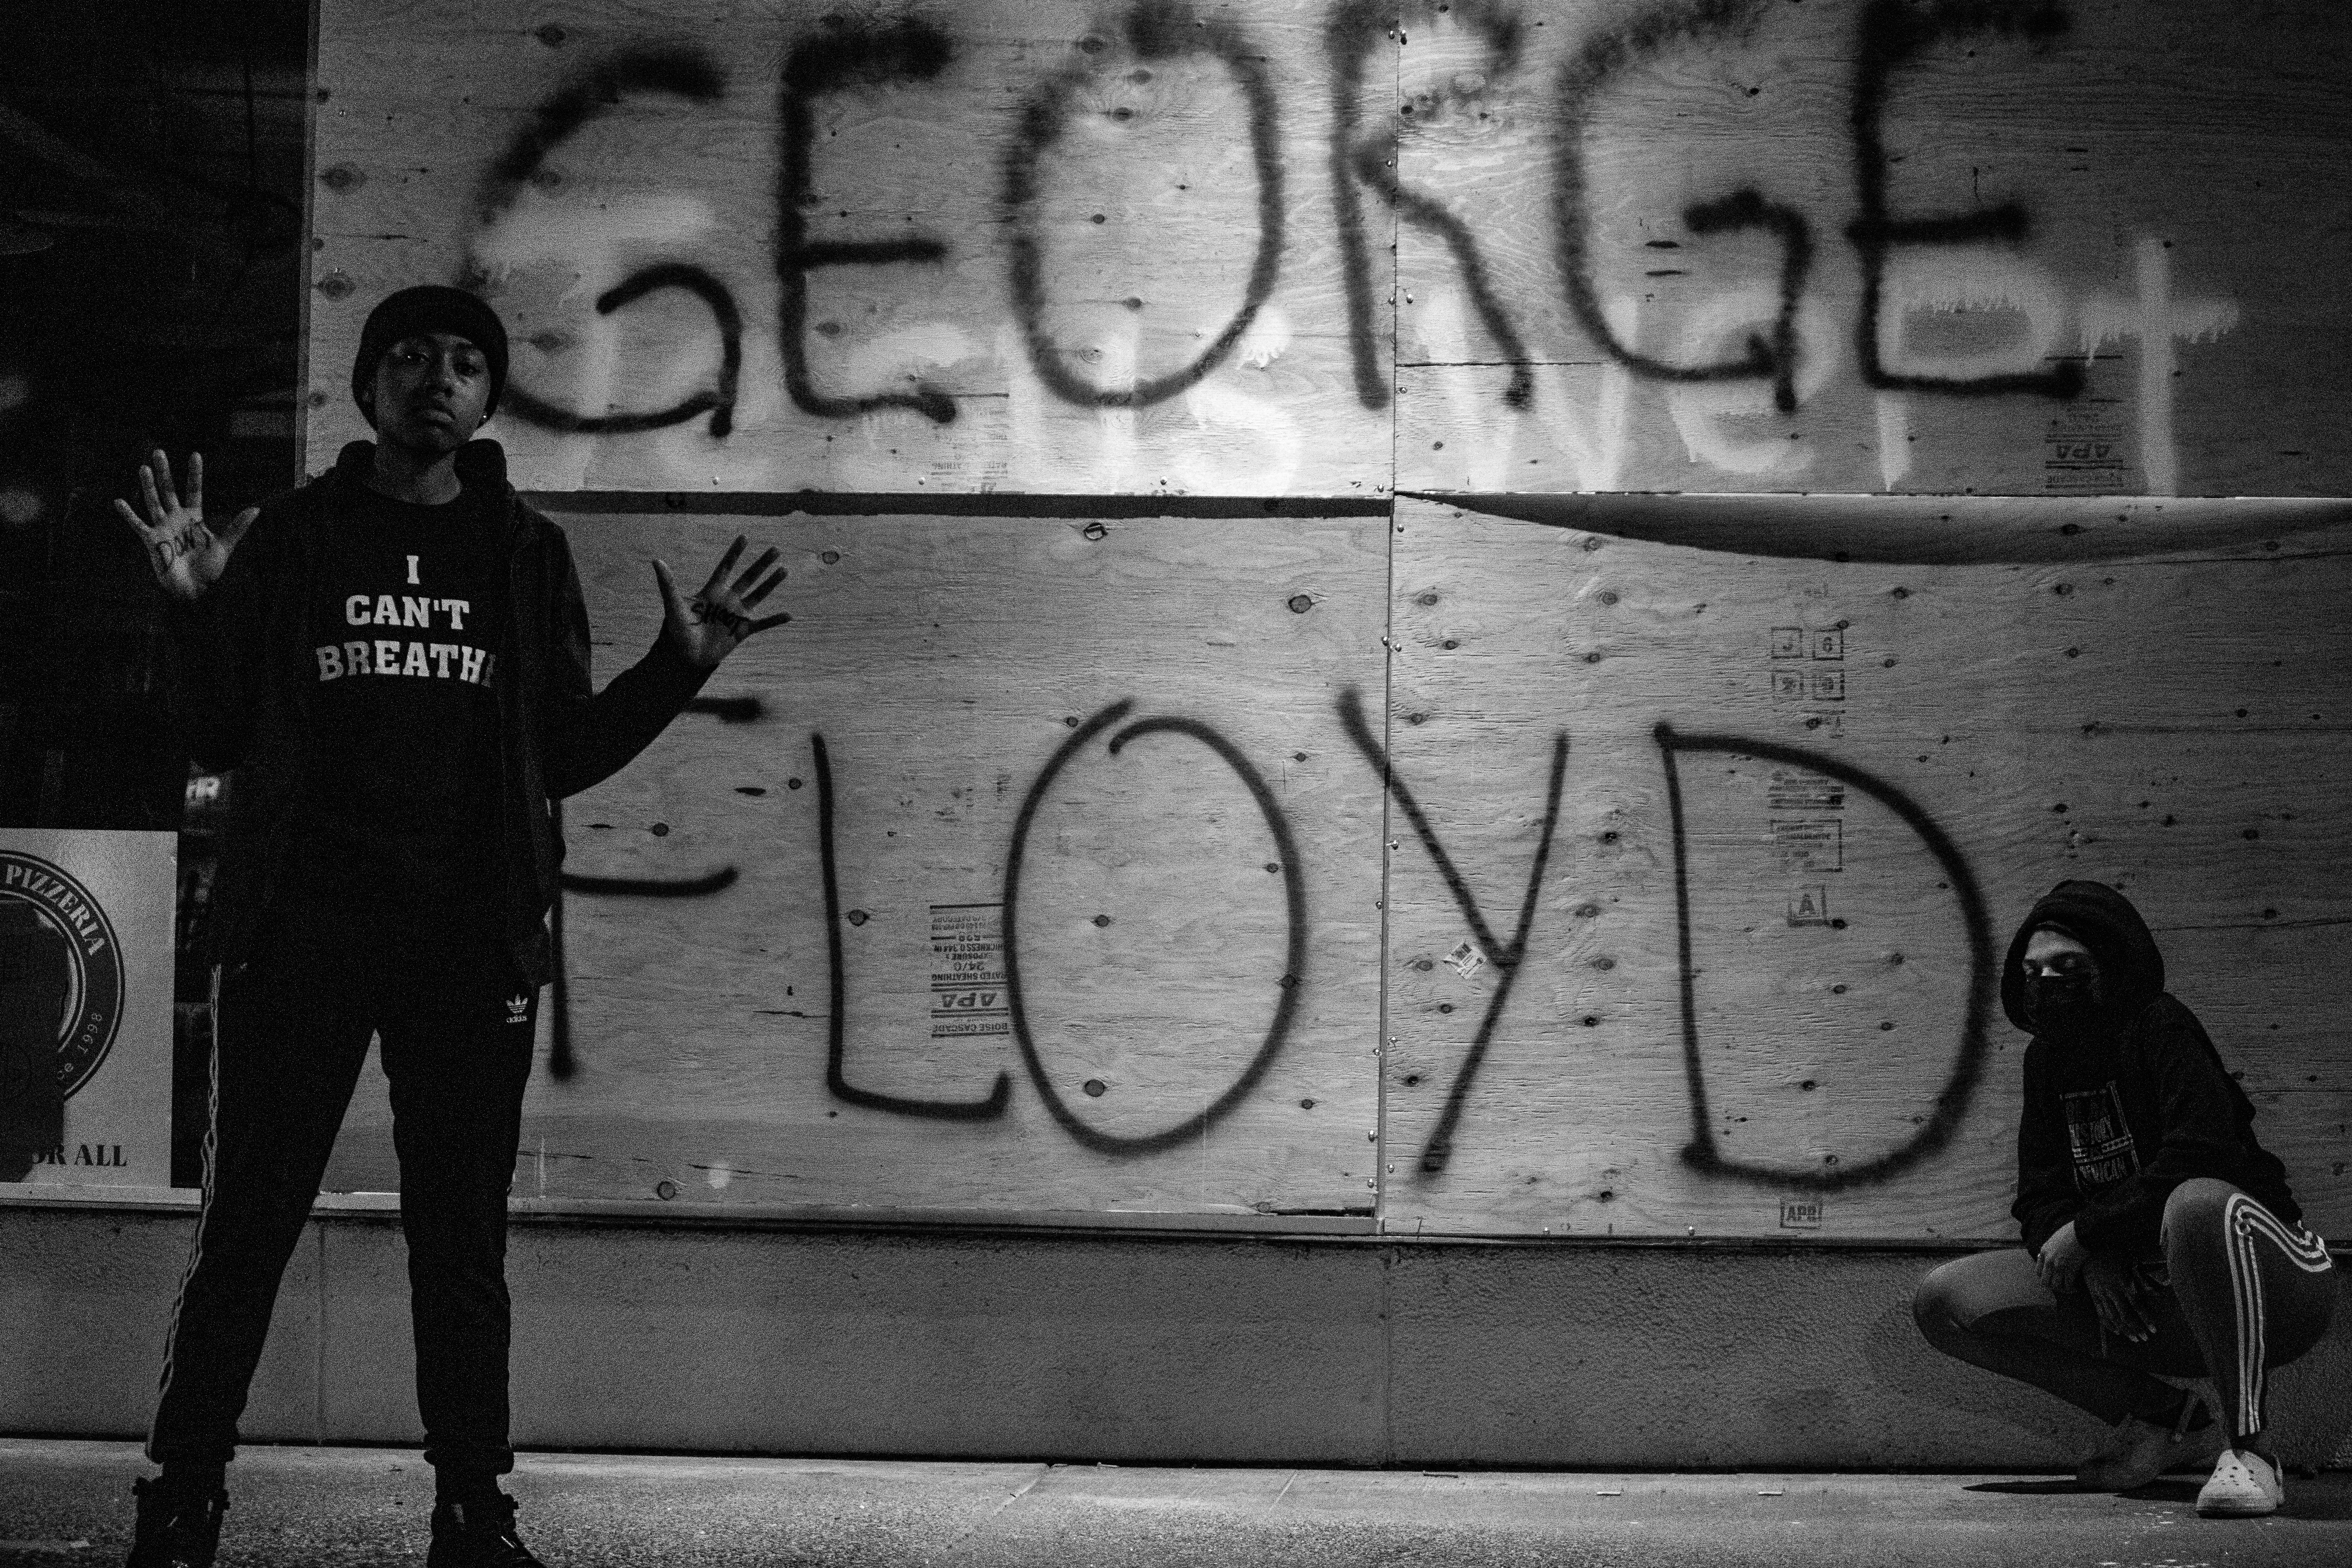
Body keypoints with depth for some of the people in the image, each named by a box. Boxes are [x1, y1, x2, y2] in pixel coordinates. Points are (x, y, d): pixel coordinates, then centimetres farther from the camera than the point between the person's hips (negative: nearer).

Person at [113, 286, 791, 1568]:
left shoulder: (527, 556, 11)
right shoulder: (293, 540, 7)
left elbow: (565, 755, 12)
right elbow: (219, 739, 5)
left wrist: (678, 669, 1)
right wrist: (196, 612, -9)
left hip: (471, 944, 1)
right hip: (301, 932, -1)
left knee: (463, 1243, 4)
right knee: (246, 1226, -2)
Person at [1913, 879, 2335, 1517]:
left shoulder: (2162, 1029, -12)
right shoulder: (2048, 1058, 9)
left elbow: (2195, 1165, -26)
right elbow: (2041, 1199, 7)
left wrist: (2086, 1231, -19)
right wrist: (2093, 1264, -14)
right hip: (2135, 1300, 8)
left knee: (2198, 1206, -43)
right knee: (1945, 1302, -4)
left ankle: (2247, 1447, -30)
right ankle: (2168, 1419, 3)